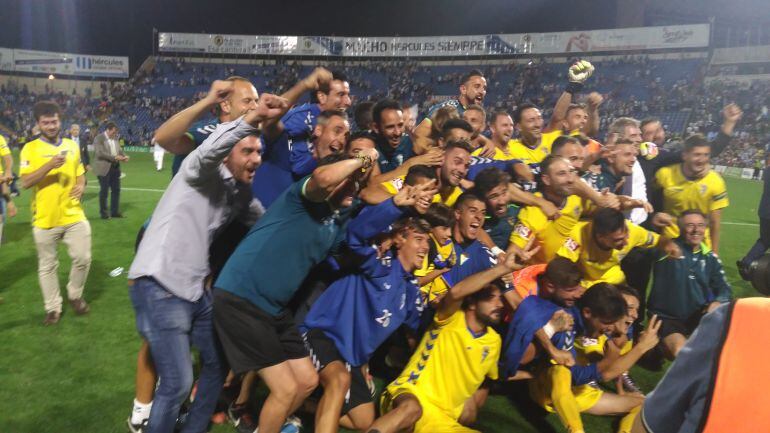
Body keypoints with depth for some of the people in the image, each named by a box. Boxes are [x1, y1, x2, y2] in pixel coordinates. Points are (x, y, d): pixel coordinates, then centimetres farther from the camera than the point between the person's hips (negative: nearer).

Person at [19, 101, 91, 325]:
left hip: (74, 215, 3)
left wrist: (81, 186, -4)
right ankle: (53, 308, 23)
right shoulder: (30, 148, -5)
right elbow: (25, 182, -15)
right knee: (47, 266, 9)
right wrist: (50, 165, -27)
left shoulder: (72, 146, 8)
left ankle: (75, 295, 27)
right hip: (45, 219, -2)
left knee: (83, 258, 3)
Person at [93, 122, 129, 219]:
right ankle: (103, 213, 13)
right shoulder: (99, 138, -10)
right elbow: (100, 153, -19)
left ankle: (115, 211, 18)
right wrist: (114, 157, -23)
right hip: (104, 168, -7)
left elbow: (119, 150, 15)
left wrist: (124, 156, -7)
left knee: (116, 190, 9)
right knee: (104, 191, 2)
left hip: (115, 167, 7)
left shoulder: (115, 138, 12)